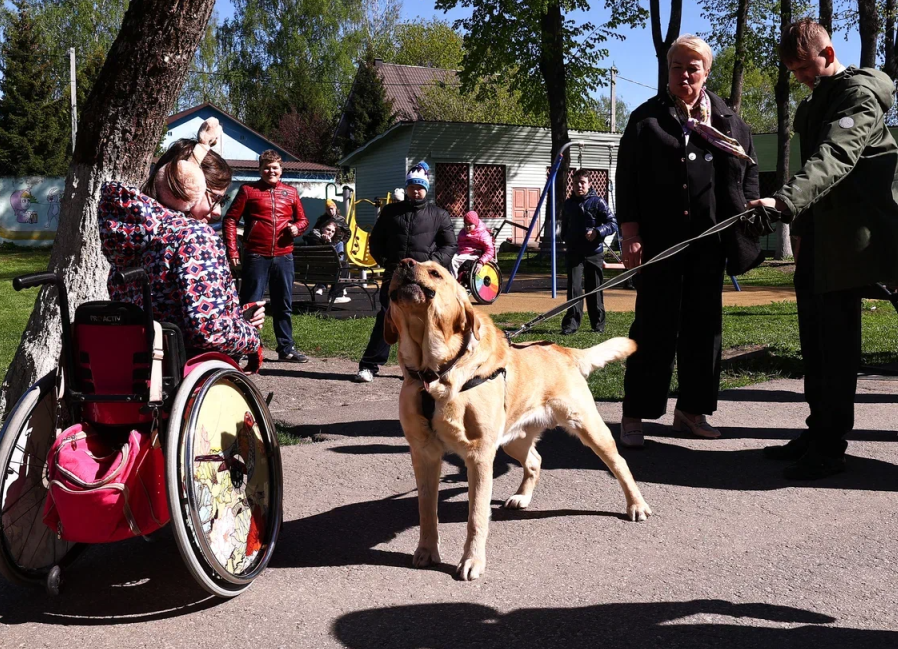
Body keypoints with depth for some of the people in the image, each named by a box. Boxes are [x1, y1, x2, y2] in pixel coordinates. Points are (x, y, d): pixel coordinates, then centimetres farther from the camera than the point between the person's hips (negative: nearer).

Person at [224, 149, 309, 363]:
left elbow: (303, 220, 20)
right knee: (249, 304, 1)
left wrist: (297, 227, -4)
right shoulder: (248, 190, 2)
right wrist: (232, 251, -8)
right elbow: (230, 220, 0)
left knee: (284, 305, 10)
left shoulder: (291, 192, 12)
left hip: (283, 256, 4)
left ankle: (286, 348, 18)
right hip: (256, 256, -3)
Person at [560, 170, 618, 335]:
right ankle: (571, 323, -7)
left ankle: (598, 323, 16)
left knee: (595, 289, 5)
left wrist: (597, 232, -19)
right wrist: (567, 239, 12)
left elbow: (613, 224, -6)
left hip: (594, 253, -2)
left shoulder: (598, 201, -2)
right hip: (574, 253, 2)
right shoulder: (568, 204, 12)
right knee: (574, 288, -8)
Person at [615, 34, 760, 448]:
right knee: (655, 325, -4)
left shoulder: (728, 121, 13)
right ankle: (635, 414, 4)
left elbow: (749, 170, 18)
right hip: (660, 240, -4)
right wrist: (630, 234, -9)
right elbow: (627, 179, -1)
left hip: (709, 240, 4)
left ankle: (691, 410, 19)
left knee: (703, 324, 8)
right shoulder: (646, 118, 4)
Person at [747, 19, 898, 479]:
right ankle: (819, 433, 16)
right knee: (816, 338, 9)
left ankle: (830, 449, -5)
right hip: (820, 238, 9)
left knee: (836, 339, -9)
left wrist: (785, 201, -41)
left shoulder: (859, 93, -10)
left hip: (847, 239, -9)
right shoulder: (813, 103, 20)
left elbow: (834, 157, -27)